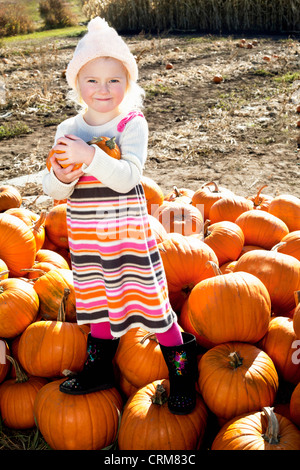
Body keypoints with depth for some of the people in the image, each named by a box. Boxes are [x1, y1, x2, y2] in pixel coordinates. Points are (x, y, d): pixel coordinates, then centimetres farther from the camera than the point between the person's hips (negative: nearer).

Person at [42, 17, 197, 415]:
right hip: (85, 237, 5)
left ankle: (182, 370, 23)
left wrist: (89, 156, -35)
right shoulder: (68, 130, 3)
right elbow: (52, 190, 1)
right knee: (98, 300, 18)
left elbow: (127, 177, -24)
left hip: (128, 233, -4)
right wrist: (62, 178, -22)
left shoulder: (133, 125, -10)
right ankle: (99, 370, 39)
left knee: (150, 300, 1)